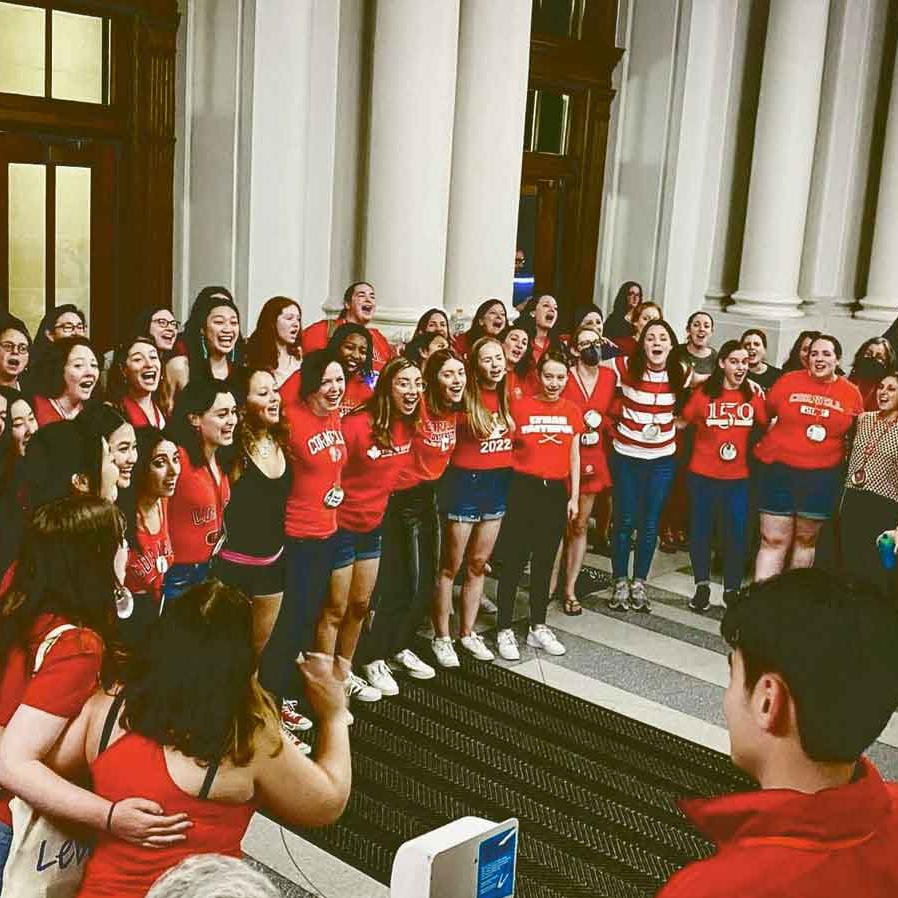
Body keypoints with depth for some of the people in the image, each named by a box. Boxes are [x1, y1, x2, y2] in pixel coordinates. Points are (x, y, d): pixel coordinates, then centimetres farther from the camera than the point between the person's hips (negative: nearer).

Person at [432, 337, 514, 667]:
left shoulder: (508, 396, 3)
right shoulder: (464, 398, -13)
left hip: (498, 482, 6)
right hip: (464, 481, -5)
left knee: (478, 563, 15)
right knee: (450, 566, 4)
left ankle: (468, 633, 27)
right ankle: (441, 637, 15)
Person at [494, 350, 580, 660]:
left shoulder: (572, 412, 6)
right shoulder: (520, 407, -5)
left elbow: (574, 457, 10)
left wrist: (574, 497, 7)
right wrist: (505, 489, -9)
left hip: (556, 491, 4)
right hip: (524, 489, -4)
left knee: (545, 561, 12)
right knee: (514, 561, 0)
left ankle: (538, 627, 23)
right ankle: (505, 630, 7)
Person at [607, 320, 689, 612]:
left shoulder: (680, 374, -3)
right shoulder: (625, 367, -11)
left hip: (662, 459, 2)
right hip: (626, 456, -2)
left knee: (650, 524, 8)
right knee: (625, 521, 4)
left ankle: (639, 585, 21)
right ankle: (620, 584, 17)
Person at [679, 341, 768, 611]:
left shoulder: (754, 396, 0)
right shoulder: (703, 393, -6)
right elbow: (681, 422, 3)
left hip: (738, 477, 1)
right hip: (703, 476, -1)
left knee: (737, 534, 3)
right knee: (701, 530, 10)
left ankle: (732, 590, 20)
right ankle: (702, 586, 26)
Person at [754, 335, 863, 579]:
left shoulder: (851, 393, 1)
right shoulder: (789, 381, -3)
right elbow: (764, 415, 9)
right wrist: (764, 445, 4)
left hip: (823, 476, 2)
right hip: (780, 469, -2)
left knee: (807, 539, 14)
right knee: (773, 540, -2)